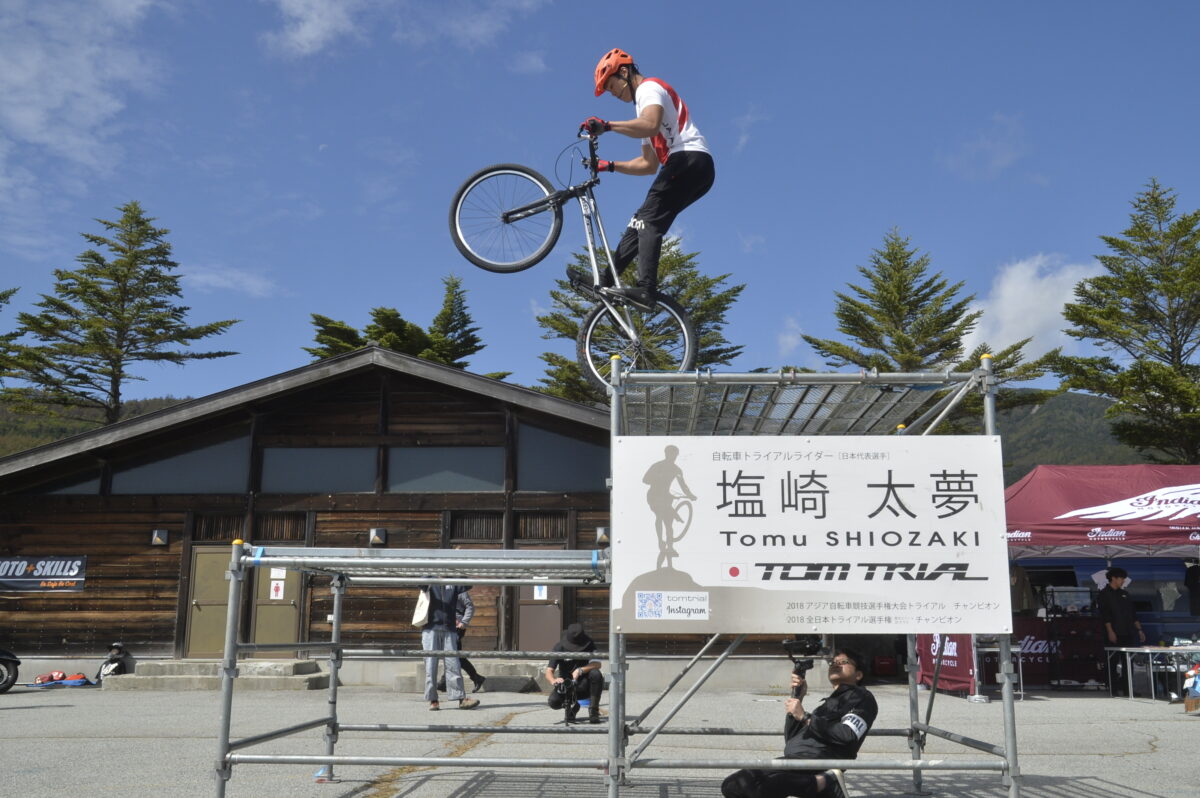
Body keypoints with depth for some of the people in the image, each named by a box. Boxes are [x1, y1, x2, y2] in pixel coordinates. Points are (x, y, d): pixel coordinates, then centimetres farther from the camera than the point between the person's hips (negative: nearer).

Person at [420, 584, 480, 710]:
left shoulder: (454, 585, 14)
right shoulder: (430, 582, 7)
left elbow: (467, 585, -3)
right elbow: (421, 583, -15)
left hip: (448, 630, 2)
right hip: (431, 628, -1)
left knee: (453, 663, -2)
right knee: (431, 664, -1)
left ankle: (461, 698, -3)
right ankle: (432, 699, 5)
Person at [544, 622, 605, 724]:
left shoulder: (588, 644, -13)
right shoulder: (559, 647, -14)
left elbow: (597, 664, -26)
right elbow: (549, 672, -19)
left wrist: (580, 670, -42)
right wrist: (553, 681, -43)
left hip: (584, 684, -1)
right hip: (567, 685, 1)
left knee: (596, 674, -33)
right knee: (554, 702, -28)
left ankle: (593, 711, -17)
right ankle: (573, 706, 9)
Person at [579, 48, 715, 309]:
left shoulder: (649, 88, 2)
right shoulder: (645, 104, 32)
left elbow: (650, 125, -23)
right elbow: (649, 164, 28)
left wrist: (607, 126, -24)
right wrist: (609, 166, 22)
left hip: (689, 158, -10)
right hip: (700, 169, 10)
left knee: (649, 220, -18)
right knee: (643, 221, 9)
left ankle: (646, 288, -31)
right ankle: (606, 281, 9)